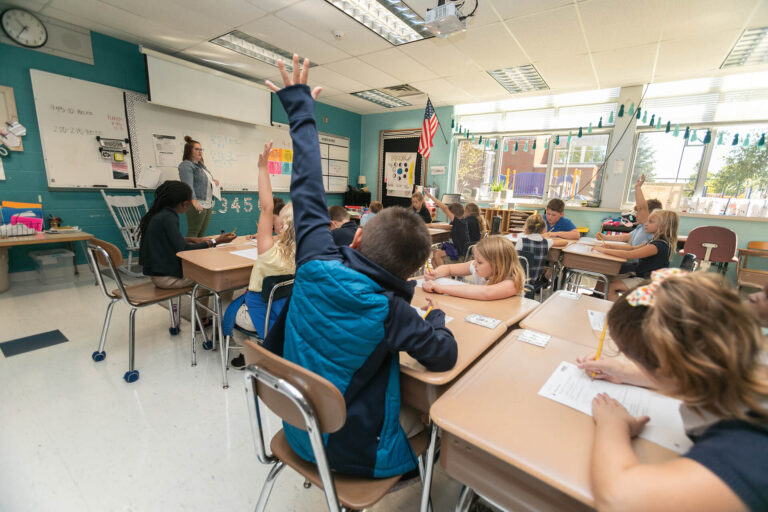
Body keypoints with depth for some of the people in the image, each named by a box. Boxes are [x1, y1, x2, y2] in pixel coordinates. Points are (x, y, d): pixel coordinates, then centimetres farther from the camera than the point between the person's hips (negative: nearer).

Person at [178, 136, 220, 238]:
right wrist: (194, 201, -31)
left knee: (202, 233, 11)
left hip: (208, 204, 9)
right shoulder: (186, 165, -8)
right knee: (193, 233, -9)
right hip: (197, 205, -9)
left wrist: (212, 179, 37)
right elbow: (188, 185, -21)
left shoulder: (201, 164, 20)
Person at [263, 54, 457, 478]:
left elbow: (307, 190, -13)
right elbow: (445, 356, -16)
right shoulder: (391, 312, -32)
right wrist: (435, 317, 3)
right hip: (352, 451, -4)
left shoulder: (315, 265, -23)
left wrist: (300, 109, -2)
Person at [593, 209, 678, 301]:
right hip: (641, 274, 10)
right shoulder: (656, 242, 8)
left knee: (611, 286, -17)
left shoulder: (658, 245, -24)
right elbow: (633, 248, 13)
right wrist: (610, 246, 0)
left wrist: (604, 250, -25)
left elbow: (629, 255, -30)